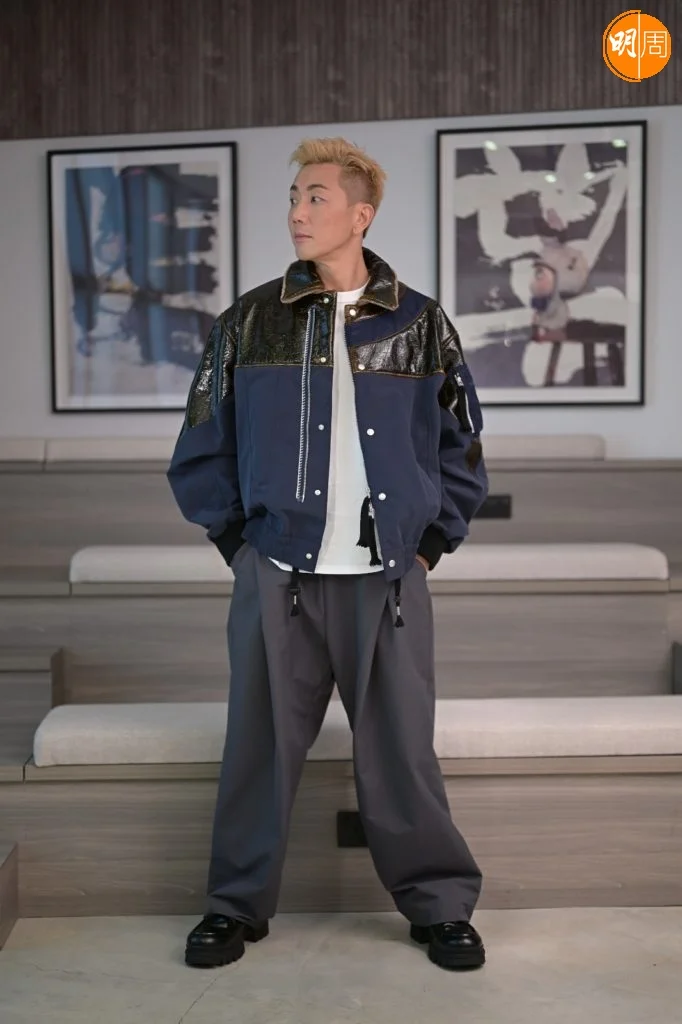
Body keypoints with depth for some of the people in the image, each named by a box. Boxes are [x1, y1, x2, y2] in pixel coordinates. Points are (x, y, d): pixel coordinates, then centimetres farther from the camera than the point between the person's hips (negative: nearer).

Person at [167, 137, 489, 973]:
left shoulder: (419, 324, 3)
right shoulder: (248, 324, 3)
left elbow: (461, 449, 10)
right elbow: (201, 450, 8)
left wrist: (432, 543, 5)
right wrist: (236, 540, 4)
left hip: (388, 581, 0)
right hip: (276, 579, 1)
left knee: (401, 750, 6)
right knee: (260, 746, 8)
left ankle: (439, 904, 23)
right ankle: (238, 904, 26)